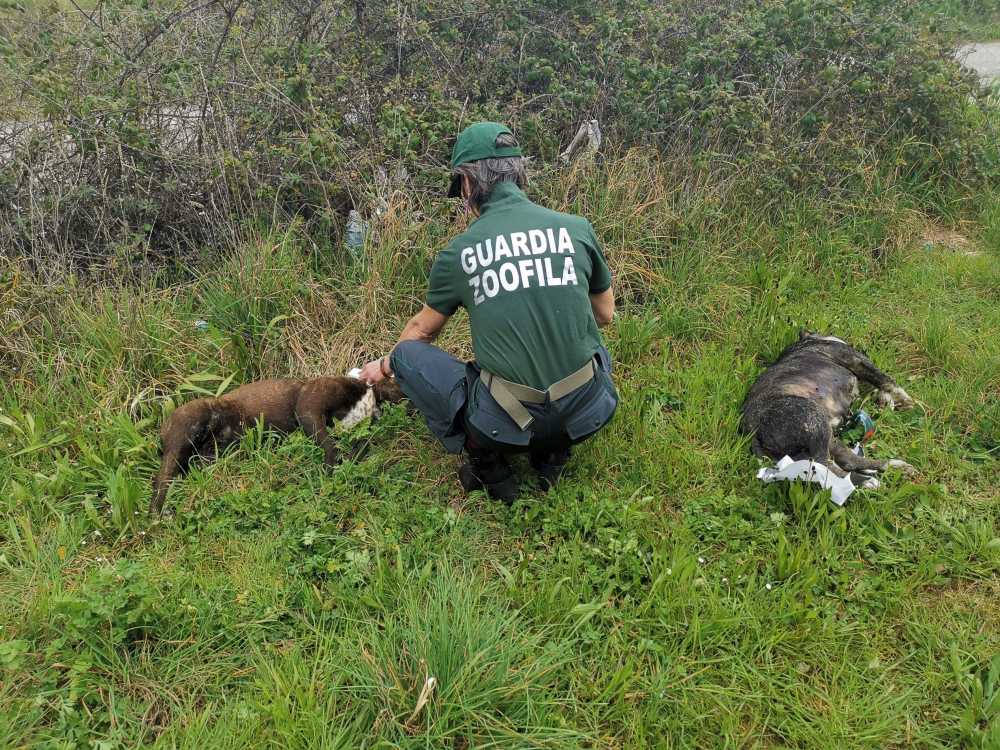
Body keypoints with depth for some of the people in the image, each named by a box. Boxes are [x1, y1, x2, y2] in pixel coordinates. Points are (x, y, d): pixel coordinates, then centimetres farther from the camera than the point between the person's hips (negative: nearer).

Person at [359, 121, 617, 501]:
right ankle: (553, 452, 14)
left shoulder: (458, 252, -1)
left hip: (506, 424, -3)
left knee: (407, 355, 14)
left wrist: (384, 366, 38)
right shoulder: (577, 228, 1)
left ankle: (487, 462, 8)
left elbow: (422, 330, 17)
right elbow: (605, 315, 17)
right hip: (587, 414, 3)